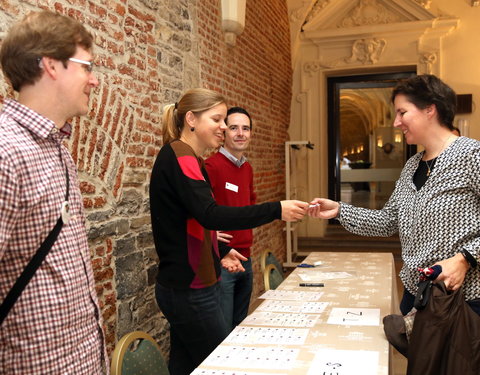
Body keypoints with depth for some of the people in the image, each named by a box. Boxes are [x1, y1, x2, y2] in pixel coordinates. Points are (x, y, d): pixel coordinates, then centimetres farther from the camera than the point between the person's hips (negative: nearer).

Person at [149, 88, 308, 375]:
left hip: (185, 286, 10)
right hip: (190, 290, -10)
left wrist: (219, 254, 9)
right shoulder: (178, 157, -16)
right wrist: (276, 210, -30)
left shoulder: (186, 158, 14)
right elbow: (211, 216, -29)